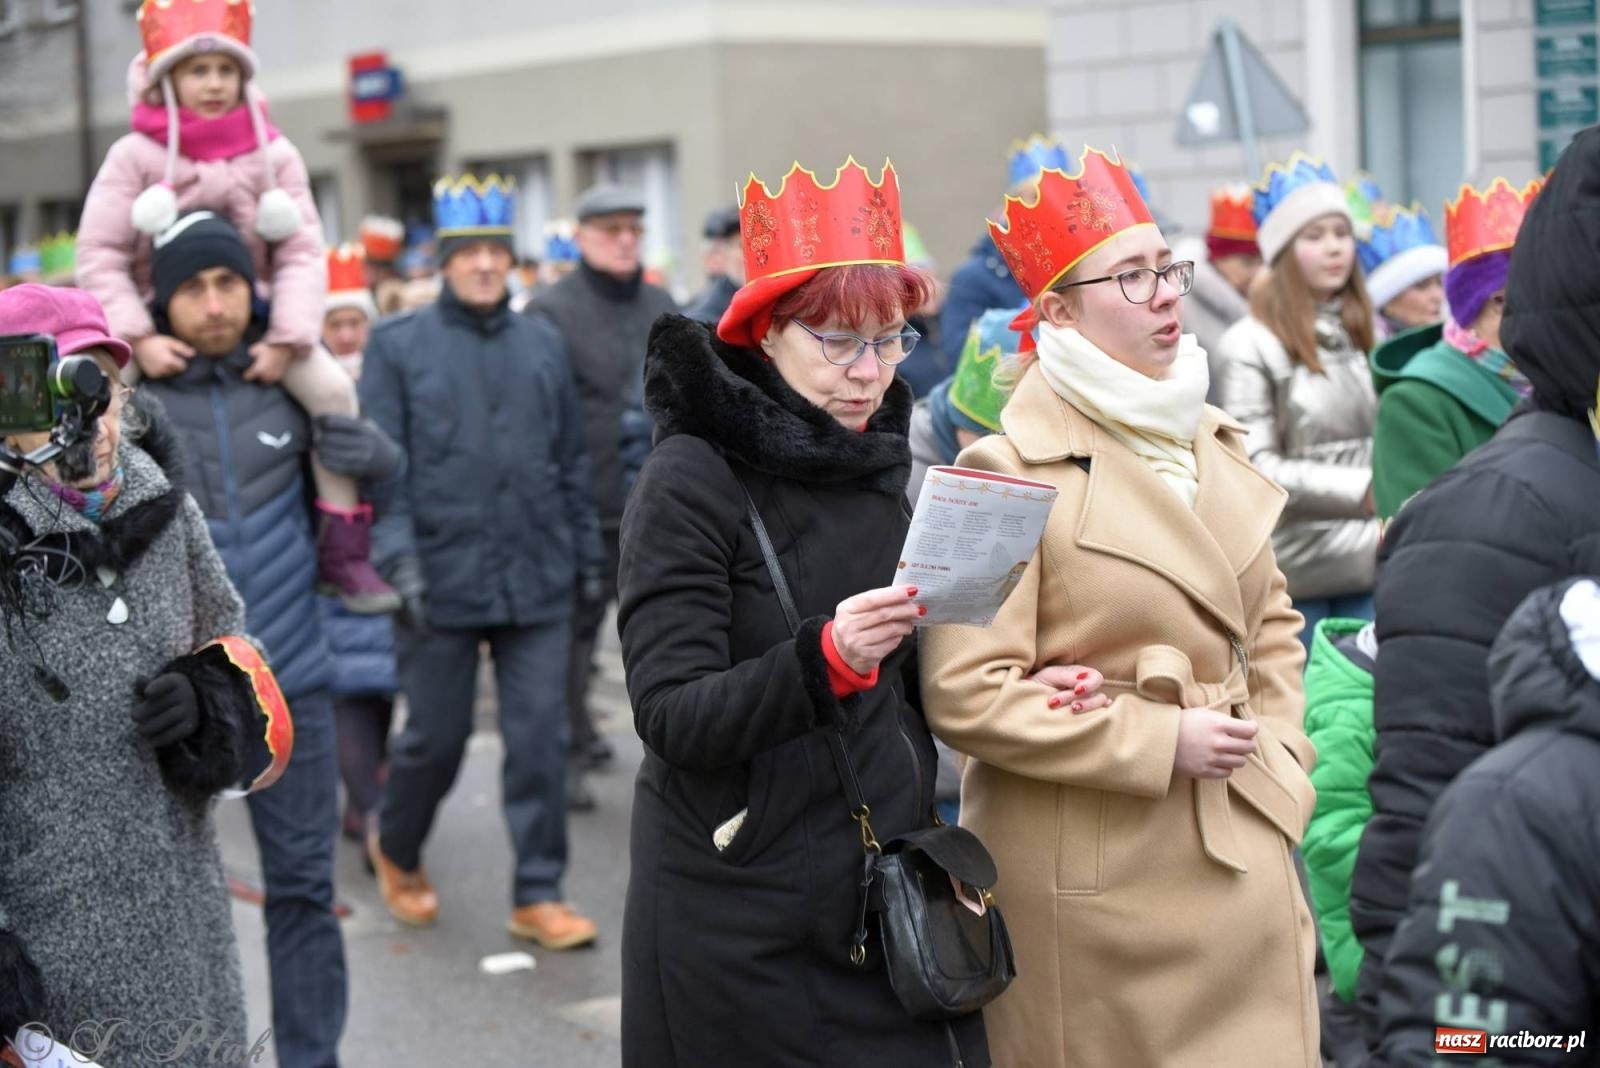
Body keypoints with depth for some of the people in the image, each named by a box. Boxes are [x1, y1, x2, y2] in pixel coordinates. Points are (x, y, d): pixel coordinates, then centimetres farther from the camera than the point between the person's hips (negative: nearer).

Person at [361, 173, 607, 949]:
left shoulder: (542, 345, 11)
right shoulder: (398, 346, 1)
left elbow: (572, 462, 16)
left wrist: (588, 553, 15)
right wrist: (400, 557, -13)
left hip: (538, 583, 3)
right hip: (443, 583, -3)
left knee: (539, 739, 1)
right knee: (435, 738, 7)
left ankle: (538, 896, 9)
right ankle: (395, 850, 34)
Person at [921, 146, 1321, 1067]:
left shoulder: (1211, 441, 11)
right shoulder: (1011, 470, -13)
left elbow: (1270, 622, 22)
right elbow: (966, 694, -18)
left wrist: (1279, 755, 7)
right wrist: (1158, 742, -17)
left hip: (1246, 852, 6)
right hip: (1098, 878, -6)